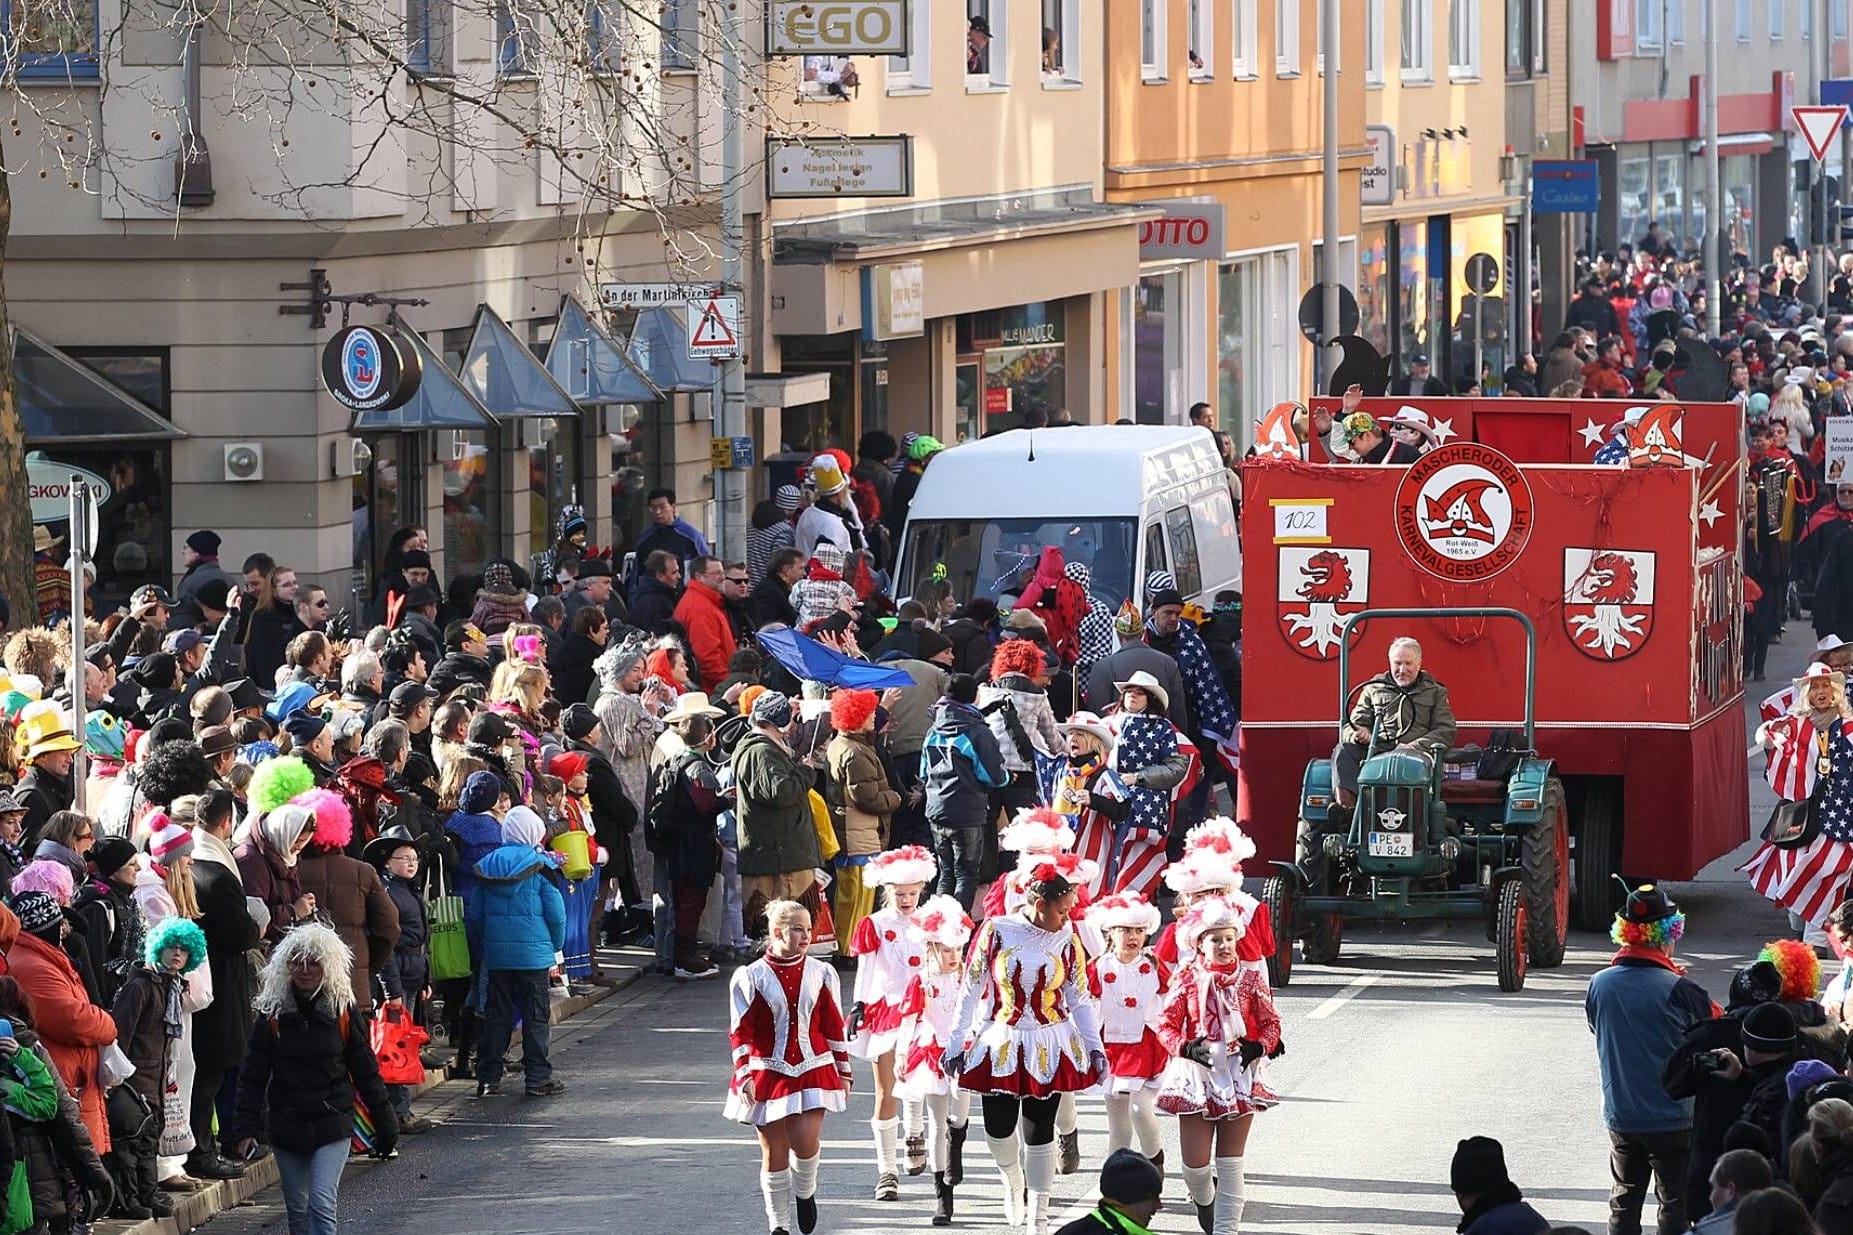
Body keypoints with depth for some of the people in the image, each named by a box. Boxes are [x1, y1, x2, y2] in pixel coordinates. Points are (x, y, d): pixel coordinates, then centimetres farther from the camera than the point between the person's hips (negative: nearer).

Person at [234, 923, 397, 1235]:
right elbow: (253, 1076, 1)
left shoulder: (343, 1012, -2)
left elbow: (365, 1072, 5)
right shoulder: (273, 1013, -1)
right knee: (297, 1210, 8)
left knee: (322, 1203, -15)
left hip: (332, 1124, -2)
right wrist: (246, 1128, -7)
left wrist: (385, 1124, 8)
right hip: (286, 1125, 2)